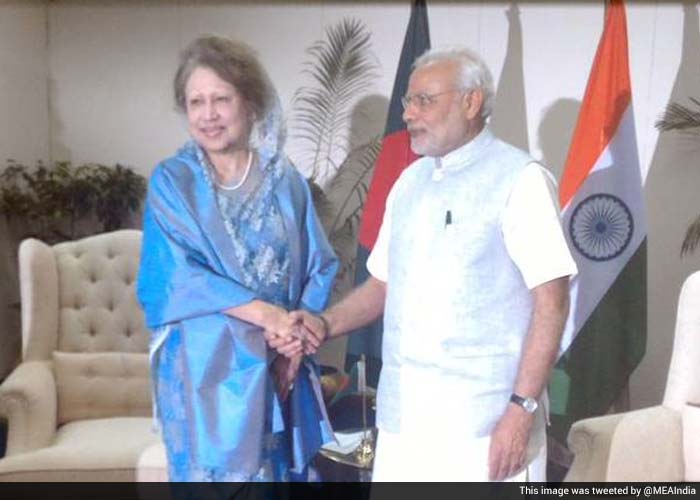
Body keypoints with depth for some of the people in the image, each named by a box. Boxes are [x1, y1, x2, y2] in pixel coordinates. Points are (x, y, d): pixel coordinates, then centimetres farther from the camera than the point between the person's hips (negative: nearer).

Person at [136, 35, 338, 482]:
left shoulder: (286, 181, 5)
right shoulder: (172, 182, -1)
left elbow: (320, 265, 3)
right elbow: (176, 273, -12)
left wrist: (297, 334, -13)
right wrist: (265, 313, -21)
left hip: (281, 365, 3)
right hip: (205, 366, -2)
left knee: (282, 469, 9)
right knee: (217, 470, 3)